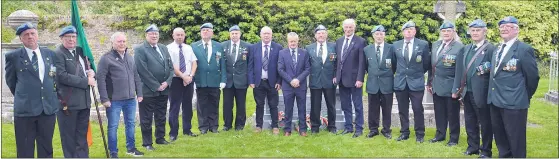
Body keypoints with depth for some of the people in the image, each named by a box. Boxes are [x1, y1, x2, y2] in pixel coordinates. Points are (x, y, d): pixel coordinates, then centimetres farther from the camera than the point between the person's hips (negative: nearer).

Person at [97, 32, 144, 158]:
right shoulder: (106, 58, -8)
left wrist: (139, 93, 12)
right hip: (114, 100, -6)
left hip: (130, 99, 6)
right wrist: (104, 99, -15)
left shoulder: (130, 57, 11)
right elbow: (100, 79, -11)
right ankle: (113, 152, 15)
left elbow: (136, 76, 15)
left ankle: (131, 148, 30)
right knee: (113, 126, 3)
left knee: (131, 124, 15)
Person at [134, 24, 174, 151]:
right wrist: (156, 86, -16)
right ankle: (147, 143, 13)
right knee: (146, 119, 3)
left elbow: (170, 67, 11)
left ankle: (160, 138, 29)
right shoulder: (139, 49, -7)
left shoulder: (163, 48, 13)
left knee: (161, 116, 16)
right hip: (148, 90, -6)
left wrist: (167, 82, -5)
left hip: (164, 89, 6)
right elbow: (143, 70, -15)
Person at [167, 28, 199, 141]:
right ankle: (173, 133, 6)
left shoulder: (189, 48, 10)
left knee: (188, 106, 11)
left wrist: (190, 76, -11)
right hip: (175, 80, -4)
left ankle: (187, 130, 22)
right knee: (174, 107, -1)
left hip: (189, 80, 5)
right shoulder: (169, 48, -4)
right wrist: (183, 77, -16)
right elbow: (172, 66, -12)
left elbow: (194, 63, 5)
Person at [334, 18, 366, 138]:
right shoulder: (339, 41, 10)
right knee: (345, 105, 12)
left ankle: (359, 129, 13)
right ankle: (348, 127, 22)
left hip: (354, 79, -5)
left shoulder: (360, 42, -7)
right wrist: (336, 75, 8)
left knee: (358, 105, 4)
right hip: (342, 79, 6)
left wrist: (360, 79, -16)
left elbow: (362, 62, -11)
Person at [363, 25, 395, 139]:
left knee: (387, 109, 6)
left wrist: (389, 75, 7)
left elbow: (395, 65, 6)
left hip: (387, 83, -1)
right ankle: (373, 129, 18)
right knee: (373, 108, 7)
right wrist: (371, 74, 9)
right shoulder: (367, 49, 5)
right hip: (372, 83, 1)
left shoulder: (391, 48, -1)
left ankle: (386, 130, 18)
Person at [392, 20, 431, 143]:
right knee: (402, 110, 9)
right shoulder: (395, 45, 6)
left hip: (416, 82, -2)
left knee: (418, 109, 1)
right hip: (400, 82, 2)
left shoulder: (423, 44, -1)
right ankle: (404, 133, 19)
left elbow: (426, 63, 7)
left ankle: (419, 134, 12)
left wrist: (418, 73, 13)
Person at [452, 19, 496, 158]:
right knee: (470, 122, 16)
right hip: (467, 92, 7)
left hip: (481, 93, -6)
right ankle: (473, 147, 30)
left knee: (485, 123, 6)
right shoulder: (465, 49, 13)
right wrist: (456, 89, 11)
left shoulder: (491, 49, -9)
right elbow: (460, 70, 13)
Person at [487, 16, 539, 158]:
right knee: (499, 136, 18)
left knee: (515, 139, 2)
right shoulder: (497, 49, 13)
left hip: (514, 102, -7)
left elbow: (533, 77, -7)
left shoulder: (524, 49, -11)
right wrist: (494, 95, 11)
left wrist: (525, 97, 2)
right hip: (495, 100, 8)